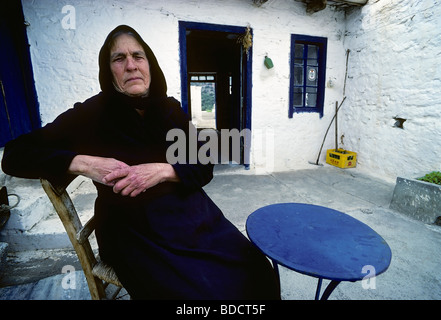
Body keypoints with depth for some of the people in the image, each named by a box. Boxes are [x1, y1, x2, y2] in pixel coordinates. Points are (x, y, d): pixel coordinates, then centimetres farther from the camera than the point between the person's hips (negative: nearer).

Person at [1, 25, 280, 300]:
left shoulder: (171, 109, 3)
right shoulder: (92, 114, -5)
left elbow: (204, 168, 0)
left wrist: (162, 171, -19)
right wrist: (83, 163, -19)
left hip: (190, 215, 3)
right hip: (136, 232, -2)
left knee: (258, 273, -9)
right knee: (203, 291, -18)